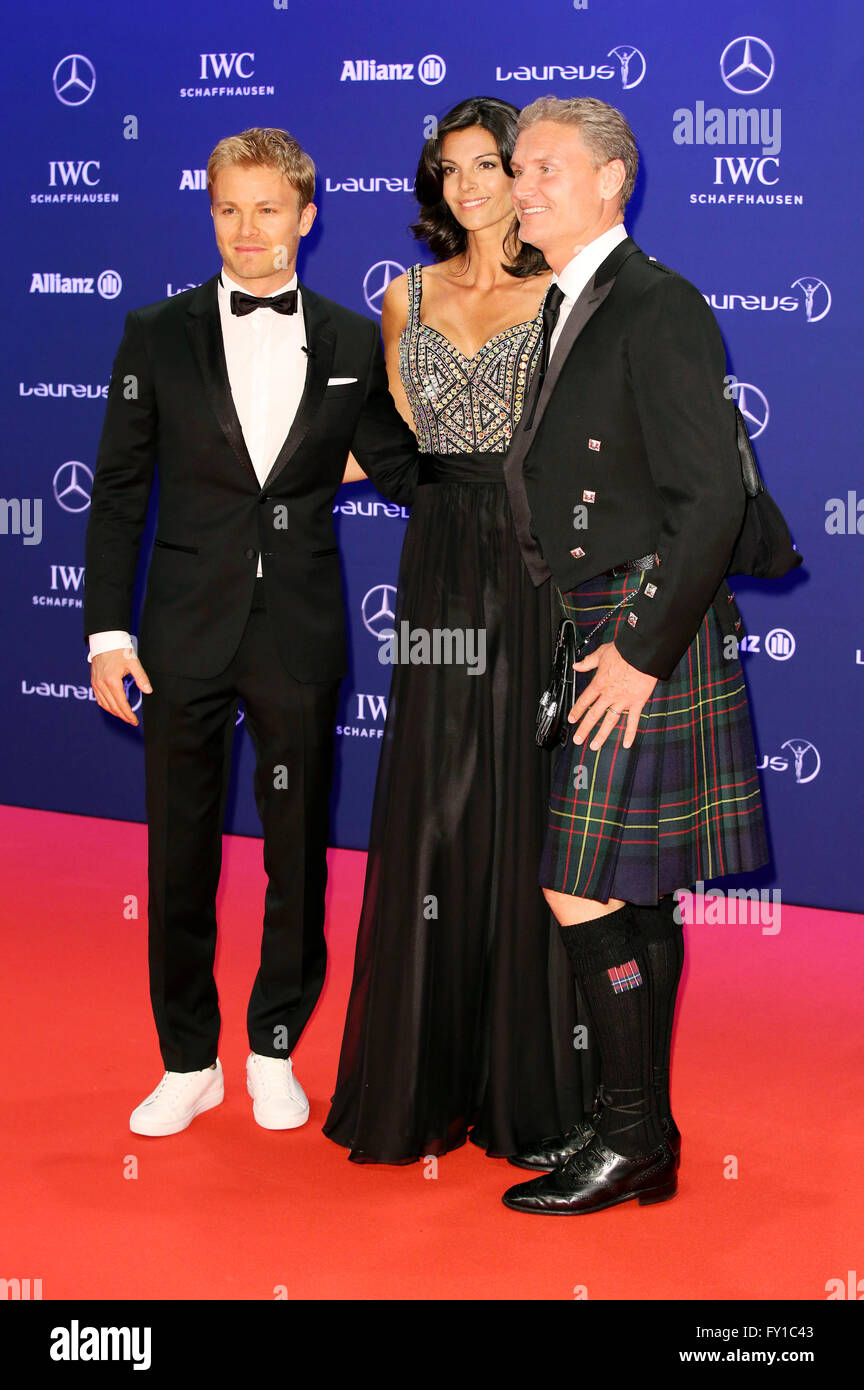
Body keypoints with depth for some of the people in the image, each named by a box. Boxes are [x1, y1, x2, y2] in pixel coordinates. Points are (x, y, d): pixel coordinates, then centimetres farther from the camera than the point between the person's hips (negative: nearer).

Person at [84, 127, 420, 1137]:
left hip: (299, 634, 1)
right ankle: (189, 1064, 23)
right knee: (179, 852, 7)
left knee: (298, 848, 9)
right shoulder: (159, 335, 2)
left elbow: (397, 467, 10)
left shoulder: (352, 342, 4)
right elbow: (118, 493, 2)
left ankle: (275, 1052, 27)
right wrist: (107, 629, -3)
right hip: (186, 633, 0)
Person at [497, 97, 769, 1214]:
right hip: (586, 634, 9)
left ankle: (634, 1140, 4)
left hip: (641, 632, -9)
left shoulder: (659, 308, -12)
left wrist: (641, 650, -18)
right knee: (635, 895, 12)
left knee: (586, 891, -8)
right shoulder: (561, 311, 16)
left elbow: (712, 501, -17)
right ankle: (641, 1132, 21)